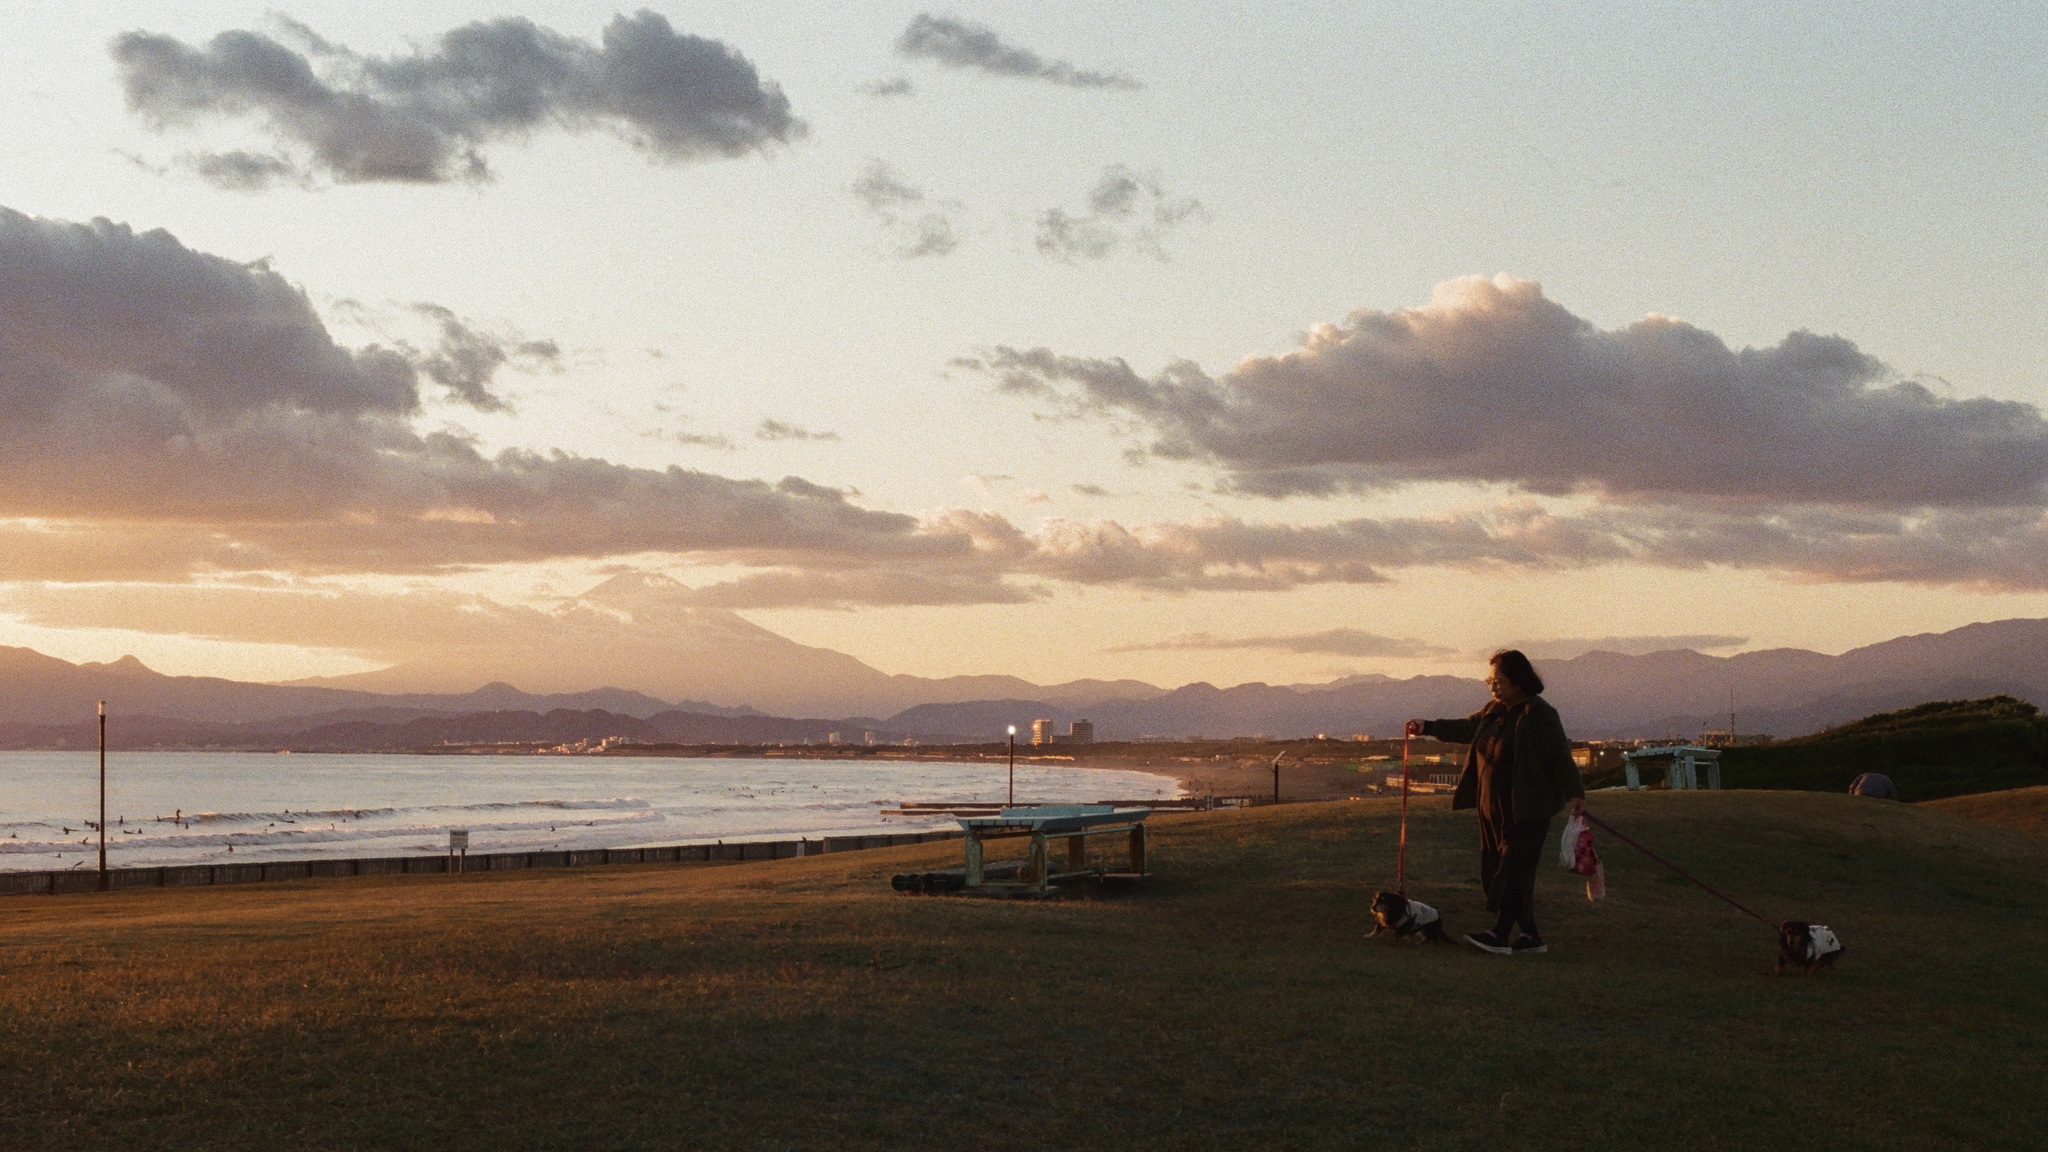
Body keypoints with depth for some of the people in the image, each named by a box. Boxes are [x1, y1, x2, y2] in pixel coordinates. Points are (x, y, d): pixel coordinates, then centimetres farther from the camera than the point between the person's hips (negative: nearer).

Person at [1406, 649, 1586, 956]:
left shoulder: (1540, 714, -12)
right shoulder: (1493, 710, 11)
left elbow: (1561, 757, -14)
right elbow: (1467, 728, 26)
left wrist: (1574, 793, -21)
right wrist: (1428, 727, 24)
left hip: (1527, 810, -8)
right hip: (1493, 807, 8)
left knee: (1514, 869, -9)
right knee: (1495, 870, 8)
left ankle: (1500, 934, -11)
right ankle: (1530, 935, 14)